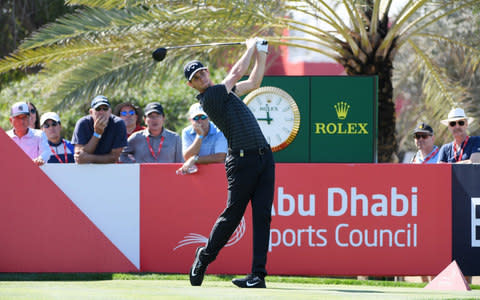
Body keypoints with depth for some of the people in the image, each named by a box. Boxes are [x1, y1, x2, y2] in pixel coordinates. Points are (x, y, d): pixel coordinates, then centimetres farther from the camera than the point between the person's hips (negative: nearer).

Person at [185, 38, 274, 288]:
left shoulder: (223, 91, 19)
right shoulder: (210, 96, -7)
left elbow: (253, 82, 32)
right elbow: (237, 72, -3)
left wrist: (261, 55, 22)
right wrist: (250, 48, 12)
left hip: (264, 156, 7)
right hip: (242, 160, -7)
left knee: (262, 216, -2)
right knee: (232, 214, -2)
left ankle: (258, 273, -4)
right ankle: (205, 256, 21)